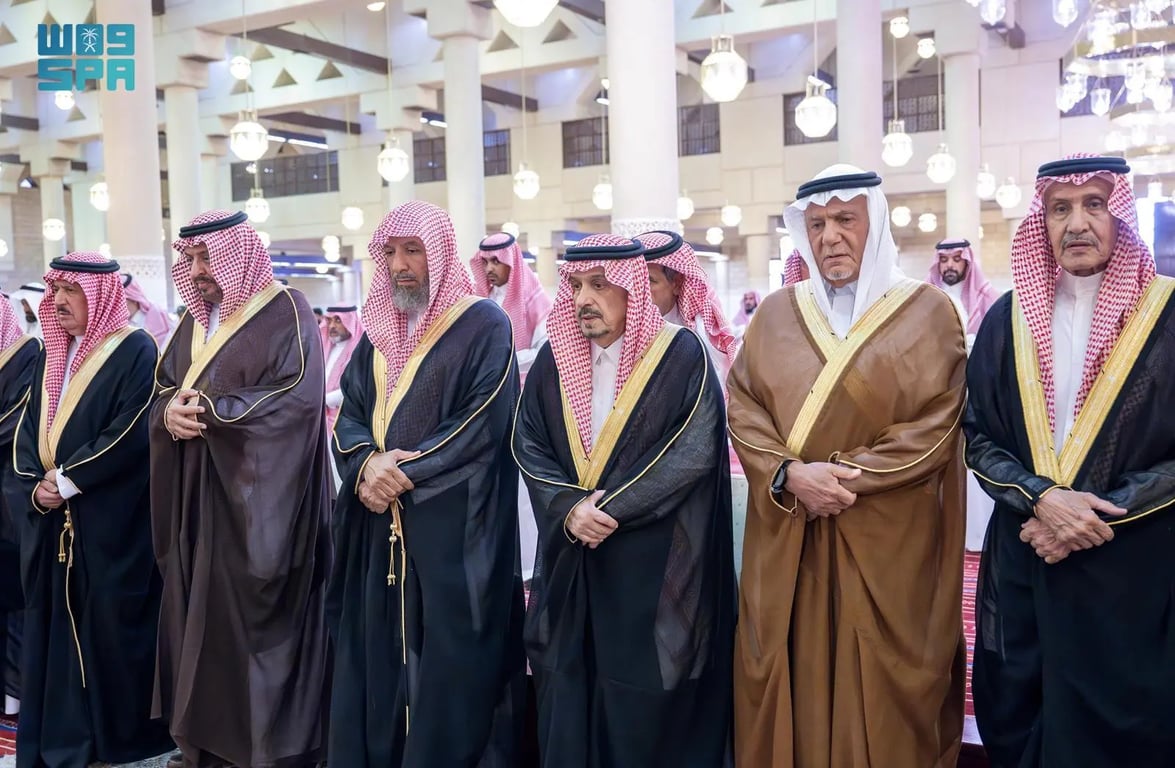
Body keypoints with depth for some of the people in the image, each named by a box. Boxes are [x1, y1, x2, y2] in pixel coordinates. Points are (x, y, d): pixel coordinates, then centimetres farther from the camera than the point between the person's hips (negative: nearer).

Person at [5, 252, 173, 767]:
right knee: (57, 625, 9)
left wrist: (68, 480, -15)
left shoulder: (135, 350, -7)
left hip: (112, 522, -7)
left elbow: (131, 433, -16)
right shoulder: (51, 357, 15)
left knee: (110, 624, 0)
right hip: (51, 520, 7)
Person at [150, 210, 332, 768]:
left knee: (254, 616, -2)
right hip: (196, 495, 7)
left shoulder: (285, 314, -8)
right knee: (198, 614, 10)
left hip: (256, 500, -7)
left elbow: (299, 397, -19)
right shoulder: (196, 318, 14)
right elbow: (163, 384, 14)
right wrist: (170, 409, -10)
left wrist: (207, 409, -20)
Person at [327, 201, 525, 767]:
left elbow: (484, 425, -13)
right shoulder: (379, 332, 15)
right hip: (382, 528, 6)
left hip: (455, 528, -5)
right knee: (379, 657, 10)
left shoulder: (484, 326, -5)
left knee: (448, 666, 0)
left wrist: (404, 474, -16)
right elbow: (350, 416, 9)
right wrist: (367, 464, -13)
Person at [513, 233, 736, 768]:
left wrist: (611, 508, -17)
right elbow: (527, 445, 3)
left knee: (647, 701, 3)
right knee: (569, 699, 8)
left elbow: (694, 450, -14)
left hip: (656, 561, -4)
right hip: (570, 556, 4)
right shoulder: (554, 359, 6)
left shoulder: (682, 355, -6)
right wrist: (569, 508, -15)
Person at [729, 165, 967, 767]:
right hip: (785, 538, 3)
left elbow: (933, 428, -8)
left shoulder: (927, 313, 1)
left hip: (887, 541, -2)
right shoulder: (776, 314, 9)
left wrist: (844, 476, -16)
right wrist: (790, 476, -15)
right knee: (793, 687, 8)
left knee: (879, 696, 5)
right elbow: (743, 411, 2)